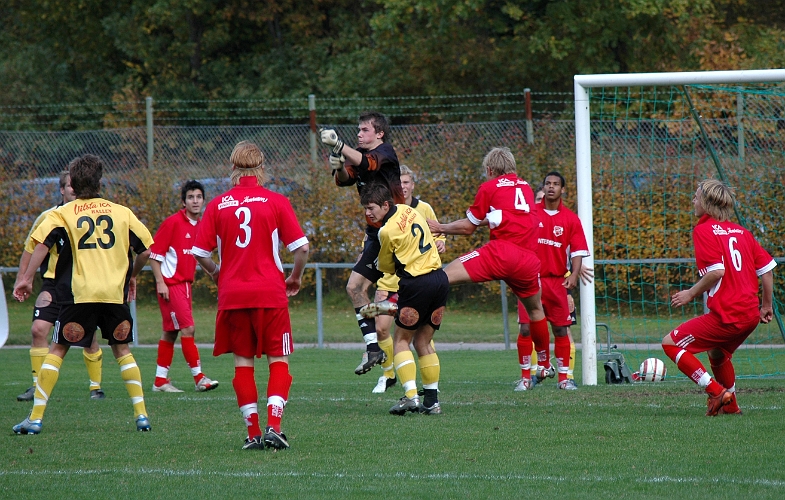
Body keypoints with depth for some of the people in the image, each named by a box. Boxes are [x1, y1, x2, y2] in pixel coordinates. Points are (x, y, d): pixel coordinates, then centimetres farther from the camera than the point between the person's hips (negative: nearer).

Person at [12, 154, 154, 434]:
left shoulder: (62, 214, 6)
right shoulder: (121, 212, 12)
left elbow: (42, 244, -9)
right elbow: (146, 249, 12)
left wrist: (27, 279, -7)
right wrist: (132, 275, 28)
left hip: (79, 294, -2)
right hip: (115, 293, 2)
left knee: (57, 350, 5)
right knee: (122, 351, 16)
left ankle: (36, 418, -2)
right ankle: (141, 414, 9)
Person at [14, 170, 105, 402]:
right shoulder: (48, 217, -1)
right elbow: (30, 248, 9)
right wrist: (21, 278, 5)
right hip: (54, 281, 1)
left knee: (89, 336, -2)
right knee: (39, 329, -13)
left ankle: (96, 387, 15)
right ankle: (37, 386, -4)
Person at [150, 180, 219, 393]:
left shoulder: (199, 225, 10)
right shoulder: (173, 222, -12)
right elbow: (154, 253, -12)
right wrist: (160, 282, -17)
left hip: (185, 284, 8)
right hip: (170, 285, -8)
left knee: (170, 332, 10)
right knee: (187, 328, -11)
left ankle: (160, 380, 14)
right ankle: (199, 378, -9)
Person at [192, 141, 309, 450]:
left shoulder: (218, 205, 2)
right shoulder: (276, 202, -3)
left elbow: (200, 253, 1)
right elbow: (301, 247, -6)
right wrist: (296, 278, 12)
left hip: (232, 296, 2)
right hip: (270, 294, -2)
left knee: (242, 362, 10)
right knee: (278, 360, 6)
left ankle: (253, 432, 9)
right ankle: (273, 426, -8)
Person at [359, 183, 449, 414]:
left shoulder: (387, 231, -12)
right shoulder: (408, 210, 9)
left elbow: (386, 267, 3)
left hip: (417, 284, -7)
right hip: (440, 279, 8)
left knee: (401, 341, 4)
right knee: (423, 342, 14)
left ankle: (411, 395, -11)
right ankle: (432, 401, 10)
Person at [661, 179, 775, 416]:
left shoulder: (704, 230, -7)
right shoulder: (741, 232, 14)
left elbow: (716, 272, -19)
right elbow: (767, 269, 14)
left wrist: (691, 294, -6)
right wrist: (766, 306, 23)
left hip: (726, 314, -8)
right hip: (751, 314, 8)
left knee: (671, 343, -1)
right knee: (717, 353, 33)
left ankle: (716, 392, -6)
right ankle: (729, 404, 36)